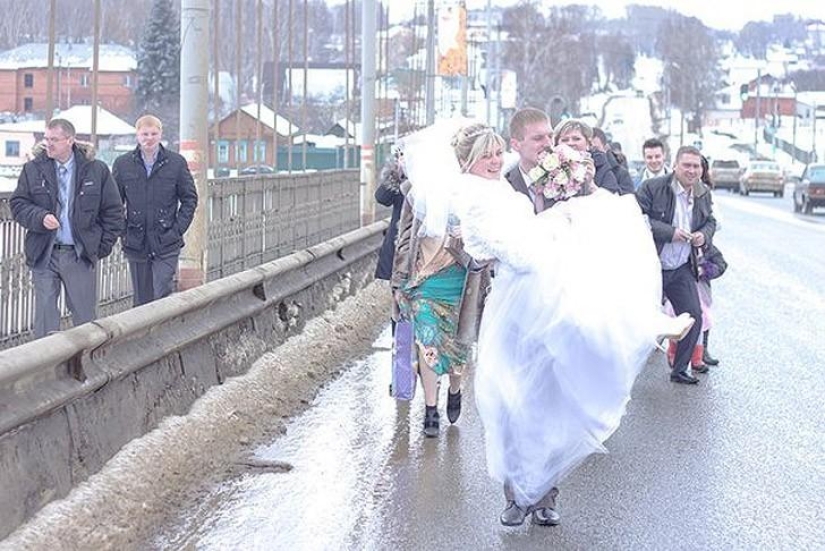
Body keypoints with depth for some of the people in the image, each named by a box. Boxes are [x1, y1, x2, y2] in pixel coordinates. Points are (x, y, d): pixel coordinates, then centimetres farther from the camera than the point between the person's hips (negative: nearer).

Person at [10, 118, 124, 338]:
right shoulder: (33, 169, 3)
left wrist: (103, 245, -1)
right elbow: (18, 204, 3)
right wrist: (40, 217, -16)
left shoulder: (97, 170, 1)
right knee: (45, 314, 3)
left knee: (85, 316, 6)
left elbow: (113, 211, 5)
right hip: (44, 255, 1)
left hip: (81, 254, -1)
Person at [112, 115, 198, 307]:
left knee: (163, 296, -10)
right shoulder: (123, 164, 5)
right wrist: (122, 229, -1)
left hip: (167, 243, -2)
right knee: (141, 301, 8)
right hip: (136, 243, 2)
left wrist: (178, 229, -3)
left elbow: (190, 198, 7)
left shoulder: (176, 163, 2)